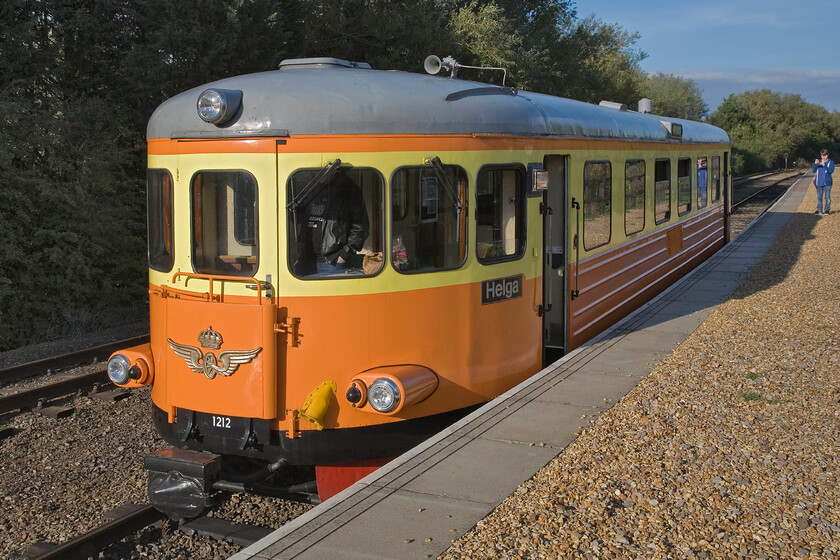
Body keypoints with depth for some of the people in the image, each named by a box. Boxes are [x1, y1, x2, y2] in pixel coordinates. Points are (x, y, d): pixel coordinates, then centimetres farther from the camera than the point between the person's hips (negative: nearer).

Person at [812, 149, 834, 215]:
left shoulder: (830, 162, 1)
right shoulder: (818, 161, 11)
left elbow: (831, 171, -13)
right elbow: (814, 171, 5)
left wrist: (824, 165, -23)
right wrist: (815, 164, -12)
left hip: (827, 182, -3)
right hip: (819, 183, 3)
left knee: (827, 197, -2)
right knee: (819, 197, 6)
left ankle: (827, 210, 5)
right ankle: (819, 210, 12)